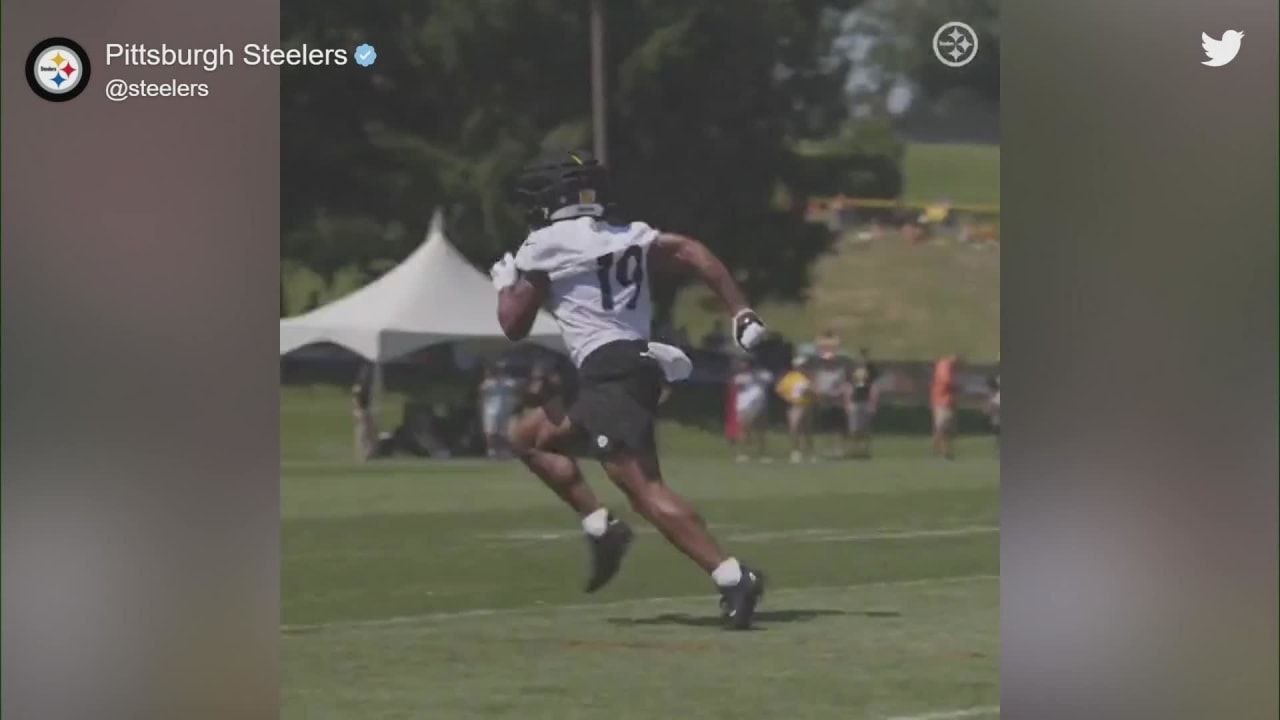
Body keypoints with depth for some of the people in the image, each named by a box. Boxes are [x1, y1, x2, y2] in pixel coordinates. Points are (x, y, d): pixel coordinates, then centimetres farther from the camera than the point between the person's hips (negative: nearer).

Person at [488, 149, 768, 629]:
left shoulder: (545, 245, 0)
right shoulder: (631, 236, 18)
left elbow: (514, 327, 5)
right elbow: (695, 255, 5)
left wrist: (505, 284, 25)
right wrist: (741, 315, 1)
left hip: (608, 371, -9)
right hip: (640, 363, 9)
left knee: (644, 488, -16)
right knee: (529, 439, 24)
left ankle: (731, 577, -30)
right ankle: (600, 526, 11)